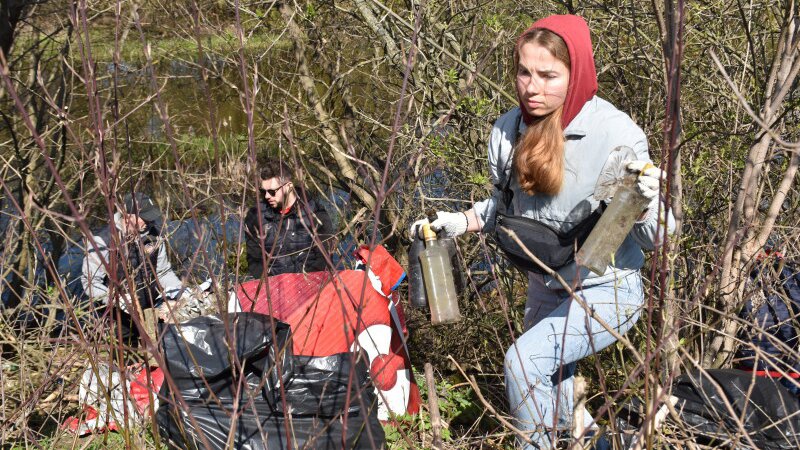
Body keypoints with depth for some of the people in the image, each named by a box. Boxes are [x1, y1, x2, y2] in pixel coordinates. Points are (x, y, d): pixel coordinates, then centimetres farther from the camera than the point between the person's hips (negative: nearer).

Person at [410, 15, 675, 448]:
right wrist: (456, 223, -7)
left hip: (607, 290, -6)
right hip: (544, 287, 6)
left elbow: (655, 239, -20)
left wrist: (646, 203, -41)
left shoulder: (617, 134, -24)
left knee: (524, 361, -26)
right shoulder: (508, 131, -11)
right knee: (554, 396, 22)